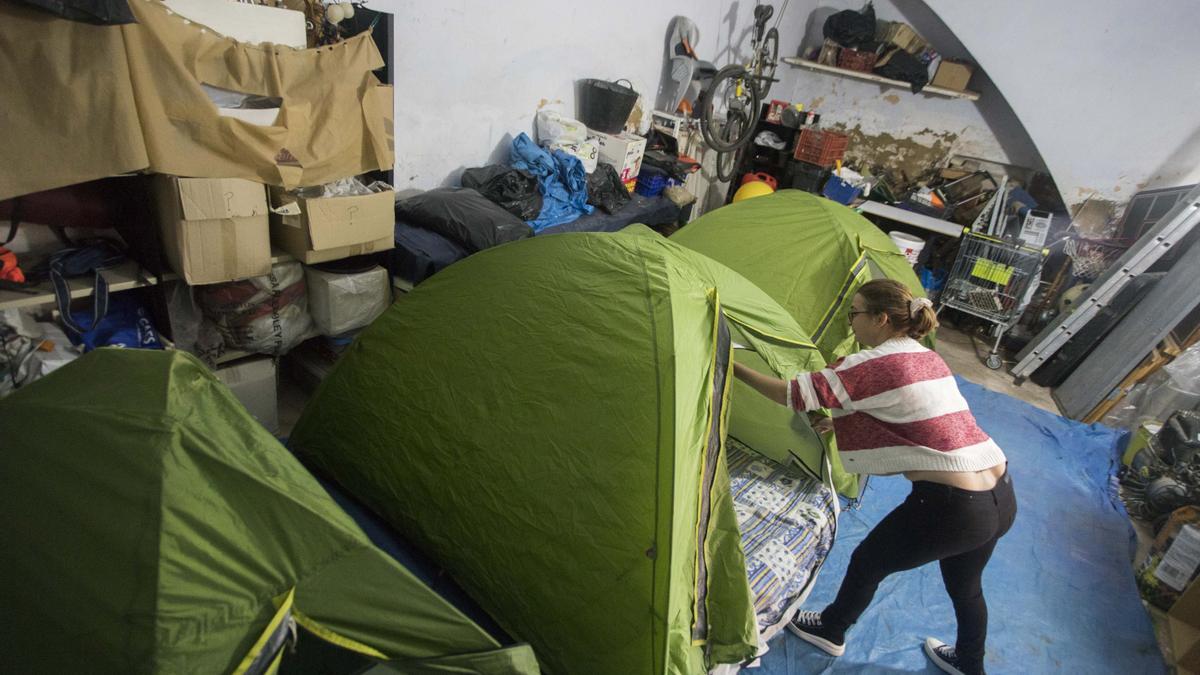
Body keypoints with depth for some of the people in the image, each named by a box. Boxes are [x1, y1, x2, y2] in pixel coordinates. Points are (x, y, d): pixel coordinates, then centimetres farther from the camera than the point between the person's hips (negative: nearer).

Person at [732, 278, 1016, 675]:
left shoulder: (874, 365, -17)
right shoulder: (928, 357, 10)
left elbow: (792, 396, -15)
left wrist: (735, 368, -4)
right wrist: (838, 423, 24)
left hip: (951, 507, -8)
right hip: (1002, 497, 8)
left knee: (867, 564, 17)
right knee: (965, 587, 32)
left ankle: (830, 631, 41)